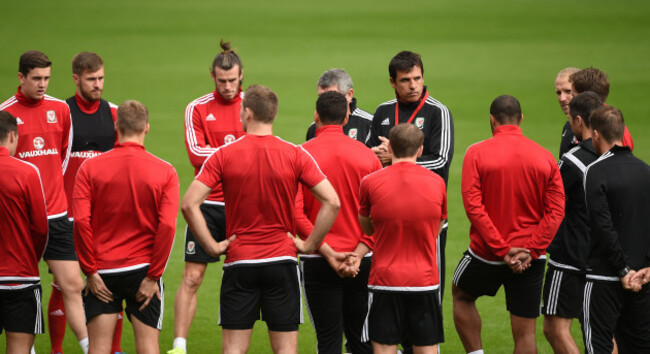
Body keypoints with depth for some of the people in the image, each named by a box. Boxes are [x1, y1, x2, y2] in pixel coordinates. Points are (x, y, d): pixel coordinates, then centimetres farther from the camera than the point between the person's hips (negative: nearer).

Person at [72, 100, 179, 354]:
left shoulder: (90, 168, -3)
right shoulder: (165, 172, -3)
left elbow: (81, 222, -9)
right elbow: (167, 226, -10)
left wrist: (90, 271, -3)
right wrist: (153, 276, -5)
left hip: (103, 269, 0)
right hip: (143, 270, 0)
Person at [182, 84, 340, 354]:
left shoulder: (224, 155, -4)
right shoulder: (295, 155, -3)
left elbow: (189, 204, -11)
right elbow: (332, 202, -9)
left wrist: (212, 246, -4)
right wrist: (309, 245, -2)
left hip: (239, 263, 0)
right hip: (282, 261, 0)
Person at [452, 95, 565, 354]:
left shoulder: (477, 153, -8)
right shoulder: (544, 157, 0)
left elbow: (473, 206, -14)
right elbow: (556, 210, -5)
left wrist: (502, 249, -14)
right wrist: (530, 251, -9)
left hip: (487, 253, -2)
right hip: (531, 260, 2)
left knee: (461, 295, 27)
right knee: (525, 331, 5)